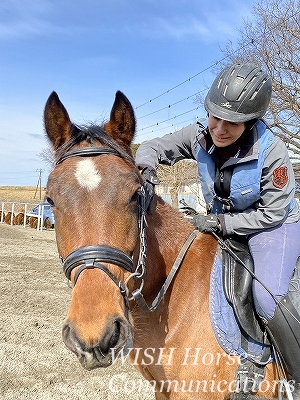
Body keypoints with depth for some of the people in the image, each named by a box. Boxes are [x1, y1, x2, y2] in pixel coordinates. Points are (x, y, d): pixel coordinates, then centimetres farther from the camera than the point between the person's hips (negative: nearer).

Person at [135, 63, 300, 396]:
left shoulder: (272, 153, -28)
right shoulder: (200, 137, -16)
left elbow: (272, 213, -19)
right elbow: (153, 147, -6)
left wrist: (220, 223, -25)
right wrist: (146, 167, -30)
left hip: (272, 226, -5)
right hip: (223, 224, 6)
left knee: (267, 298, -25)